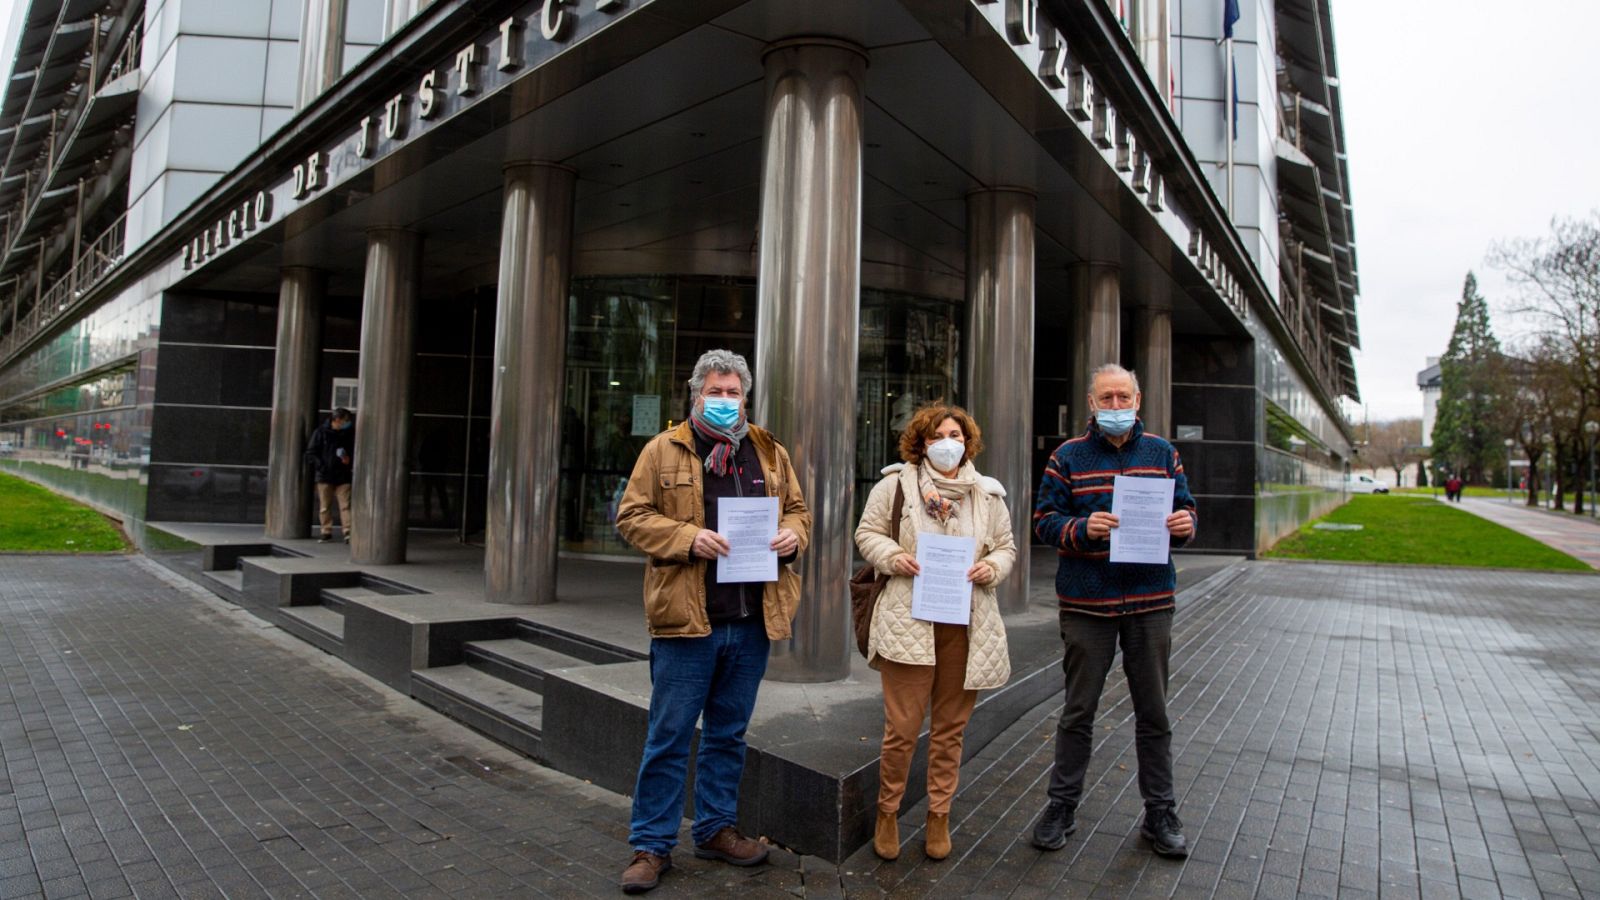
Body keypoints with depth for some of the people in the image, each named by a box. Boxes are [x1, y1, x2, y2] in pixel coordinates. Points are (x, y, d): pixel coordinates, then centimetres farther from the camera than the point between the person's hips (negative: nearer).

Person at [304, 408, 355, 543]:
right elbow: (310, 453, 0)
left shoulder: (349, 433, 3)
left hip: (343, 476, 1)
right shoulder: (321, 432, -2)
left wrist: (349, 459, -7)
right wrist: (321, 465, -12)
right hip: (324, 476, -1)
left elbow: (355, 451, 14)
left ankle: (348, 532, -5)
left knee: (345, 505, -5)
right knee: (325, 506, 7)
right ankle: (326, 531, 17)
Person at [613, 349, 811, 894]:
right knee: (669, 735, 4)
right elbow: (632, 516, -3)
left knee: (729, 732, 16)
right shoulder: (664, 450, 1)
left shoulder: (770, 452, 12)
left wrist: (793, 533, -4)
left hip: (753, 620, 4)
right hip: (686, 618, -4)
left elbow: (797, 509, 19)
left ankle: (716, 828, 33)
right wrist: (687, 537, -18)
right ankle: (651, 845, 18)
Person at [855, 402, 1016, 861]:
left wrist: (991, 568, -6)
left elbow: (1006, 547, 15)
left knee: (950, 726, 12)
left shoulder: (988, 494, 10)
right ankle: (887, 811, 22)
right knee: (902, 726, 1)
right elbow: (868, 533, 5)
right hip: (908, 623, -3)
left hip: (966, 626, 3)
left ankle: (939, 815, 28)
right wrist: (895, 557, -13)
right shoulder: (897, 482, 2)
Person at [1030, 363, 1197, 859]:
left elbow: (1185, 510, 11)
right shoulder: (1068, 456, 0)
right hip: (1086, 603, -2)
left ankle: (1160, 814, 26)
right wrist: (1083, 529, -22)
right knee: (1078, 711, 9)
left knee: (1153, 714, 12)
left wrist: (1185, 525, -12)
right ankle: (1062, 805, 23)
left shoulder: (1162, 453, 7)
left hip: (1150, 601, 2)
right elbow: (1044, 520, -3)